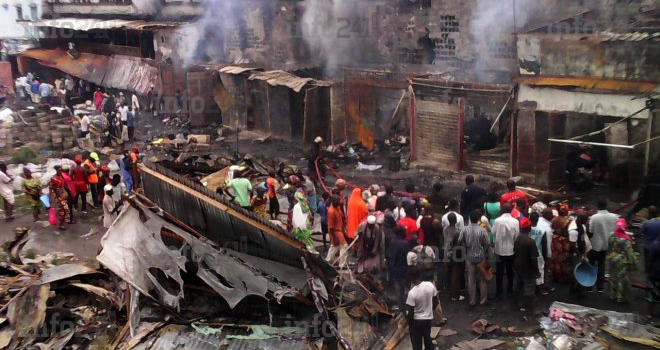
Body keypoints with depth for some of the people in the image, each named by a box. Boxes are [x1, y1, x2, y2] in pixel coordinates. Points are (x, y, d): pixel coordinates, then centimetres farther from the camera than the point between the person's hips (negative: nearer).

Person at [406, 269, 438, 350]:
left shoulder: (412, 292, -28)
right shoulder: (430, 285, -13)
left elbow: (411, 312, -21)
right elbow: (436, 302, 1)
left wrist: (407, 319, -2)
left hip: (416, 321, -5)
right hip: (429, 318, 5)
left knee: (417, 343, 11)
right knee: (427, 338, 26)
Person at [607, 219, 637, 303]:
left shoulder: (612, 237, -4)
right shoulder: (625, 239, -20)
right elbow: (629, 253, -17)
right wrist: (633, 263, -9)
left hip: (613, 260, 6)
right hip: (622, 262, -5)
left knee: (613, 278, 16)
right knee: (622, 279, 5)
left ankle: (613, 295, 27)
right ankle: (621, 297, 11)